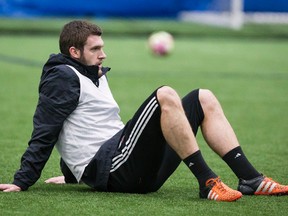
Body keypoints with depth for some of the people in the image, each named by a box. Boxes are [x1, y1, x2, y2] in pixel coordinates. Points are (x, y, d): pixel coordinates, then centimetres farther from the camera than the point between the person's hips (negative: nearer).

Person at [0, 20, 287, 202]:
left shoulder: (95, 76, 27)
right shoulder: (62, 78, -2)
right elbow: (45, 133, -9)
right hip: (109, 170, -10)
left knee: (203, 99, 6)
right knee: (165, 95, -26)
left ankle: (250, 179, -6)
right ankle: (207, 183, -29)